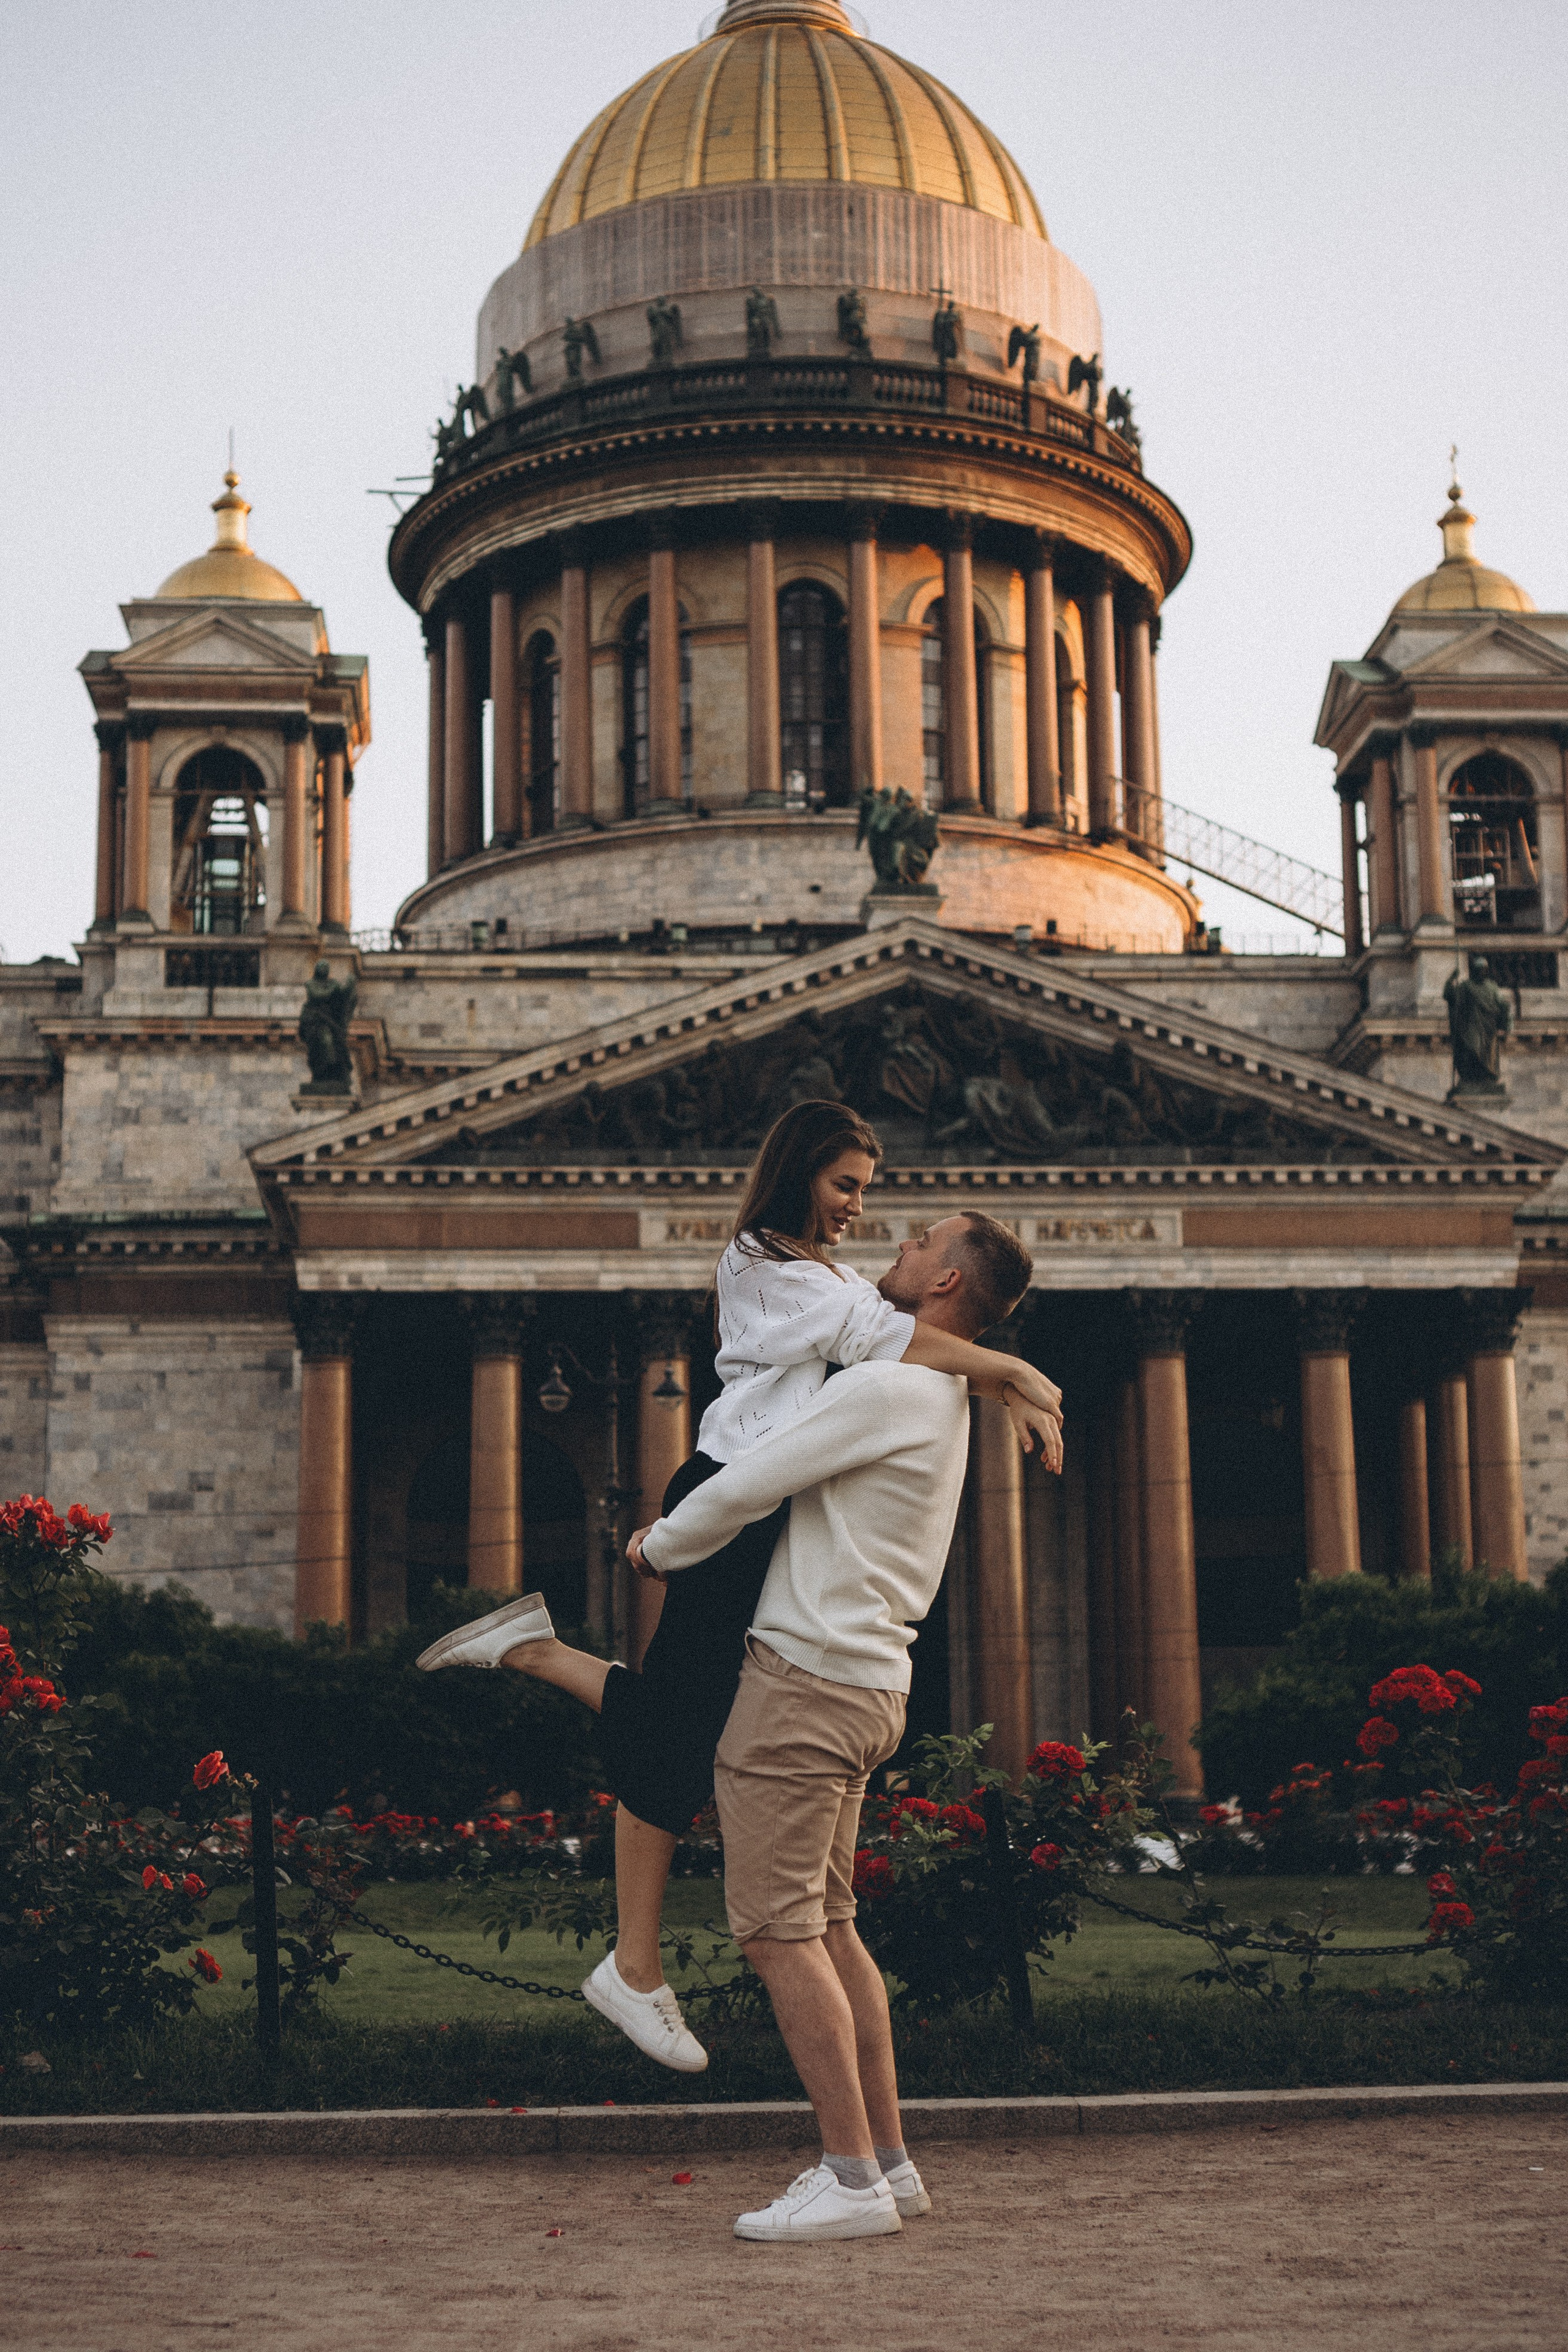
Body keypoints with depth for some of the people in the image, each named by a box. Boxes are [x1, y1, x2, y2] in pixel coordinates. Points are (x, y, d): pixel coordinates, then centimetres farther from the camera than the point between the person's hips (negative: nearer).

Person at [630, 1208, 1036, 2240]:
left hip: (804, 1679, -10)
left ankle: (853, 2180, -4)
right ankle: (888, 2159, 17)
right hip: (867, 1687, 10)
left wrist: (657, 1546, 3)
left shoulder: (887, 1390, -16)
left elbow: (742, 1491, -14)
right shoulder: (945, 1401, 16)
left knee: (778, 1930, -6)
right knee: (828, 1925, 15)